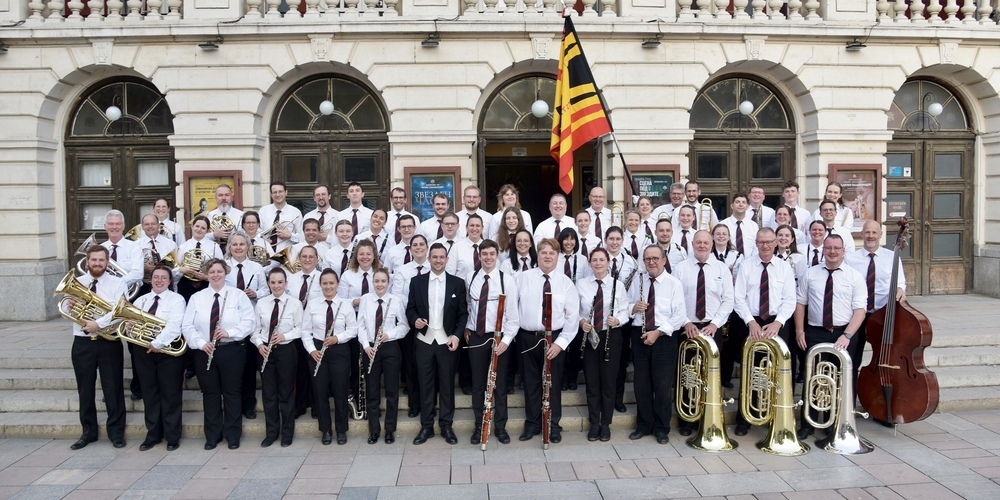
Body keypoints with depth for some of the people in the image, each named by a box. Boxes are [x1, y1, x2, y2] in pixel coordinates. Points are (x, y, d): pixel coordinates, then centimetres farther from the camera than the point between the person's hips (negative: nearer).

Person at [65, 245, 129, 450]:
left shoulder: (117, 283, -1)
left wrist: (99, 323, -25)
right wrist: (68, 305, -17)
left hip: (109, 342, -3)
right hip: (82, 343, 3)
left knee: (113, 388, 3)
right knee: (85, 389, 10)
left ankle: (116, 432, 15)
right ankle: (88, 432, 24)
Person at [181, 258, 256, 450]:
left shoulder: (238, 295, 1)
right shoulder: (196, 298, 8)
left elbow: (250, 322, -7)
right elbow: (188, 326, 2)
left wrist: (229, 333, -20)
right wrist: (201, 343, -13)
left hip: (231, 350, -2)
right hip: (204, 352, 2)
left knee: (231, 393, 5)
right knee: (210, 394, 9)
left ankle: (233, 435, 15)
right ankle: (212, 435, 21)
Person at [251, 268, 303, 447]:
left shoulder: (295, 303, -6)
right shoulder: (261, 303, 2)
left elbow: (300, 329, -4)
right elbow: (255, 329, 4)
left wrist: (285, 336, -19)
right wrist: (259, 344, -12)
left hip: (286, 350, -2)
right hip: (265, 351, 3)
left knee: (286, 392, 7)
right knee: (268, 393, 10)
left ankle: (287, 433, 21)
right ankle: (271, 432, 24)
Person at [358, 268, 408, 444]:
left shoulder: (396, 301, -6)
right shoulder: (365, 299, 0)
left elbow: (404, 326, -2)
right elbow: (361, 326, 2)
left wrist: (389, 335, -17)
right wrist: (366, 346, -10)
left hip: (390, 348, -1)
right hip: (370, 349, 2)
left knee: (392, 390, 6)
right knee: (372, 391, 9)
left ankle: (390, 430, 20)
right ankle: (374, 430, 23)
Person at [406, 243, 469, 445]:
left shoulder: (458, 283, 2)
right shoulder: (416, 281, 5)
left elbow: (463, 313, 2)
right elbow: (410, 308, 8)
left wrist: (456, 335, -10)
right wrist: (414, 320, -13)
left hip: (447, 341, -1)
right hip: (424, 341, 1)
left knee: (447, 385, 7)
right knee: (425, 385, 8)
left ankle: (446, 426, 19)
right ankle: (426, 426, 19)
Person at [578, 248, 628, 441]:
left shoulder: (618, 285, -1)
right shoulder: (581, 285, 1)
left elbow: (624, 311, -2)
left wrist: (617, 320, -22)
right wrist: (581, 321, -15)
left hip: (611, 337, -1)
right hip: (589, 337, 1)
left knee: (608, 382, 7)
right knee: (591, 382, 8)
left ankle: (606, 424, 22)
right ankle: (594, 424, 22)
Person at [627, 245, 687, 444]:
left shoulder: (674, 284, -4)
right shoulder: (637, 282, 8)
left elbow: (679, 316, -10)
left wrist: (658, 332, -19)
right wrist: (634, 307, -12)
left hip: (665, 337, -3)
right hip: (640, 335, 3)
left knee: (663, 384, 5)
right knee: (641, 383, 10)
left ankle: (662, 428, 21)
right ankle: (643, 425, 25)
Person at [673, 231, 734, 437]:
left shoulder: (722, 269, 5)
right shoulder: (680, 268, 3)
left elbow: (728, 300, 1)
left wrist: (715, 324, -9)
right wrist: (685, 323, -11)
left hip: (713, 329, 1)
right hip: (687, 329, 0)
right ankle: (687, 421, 14)